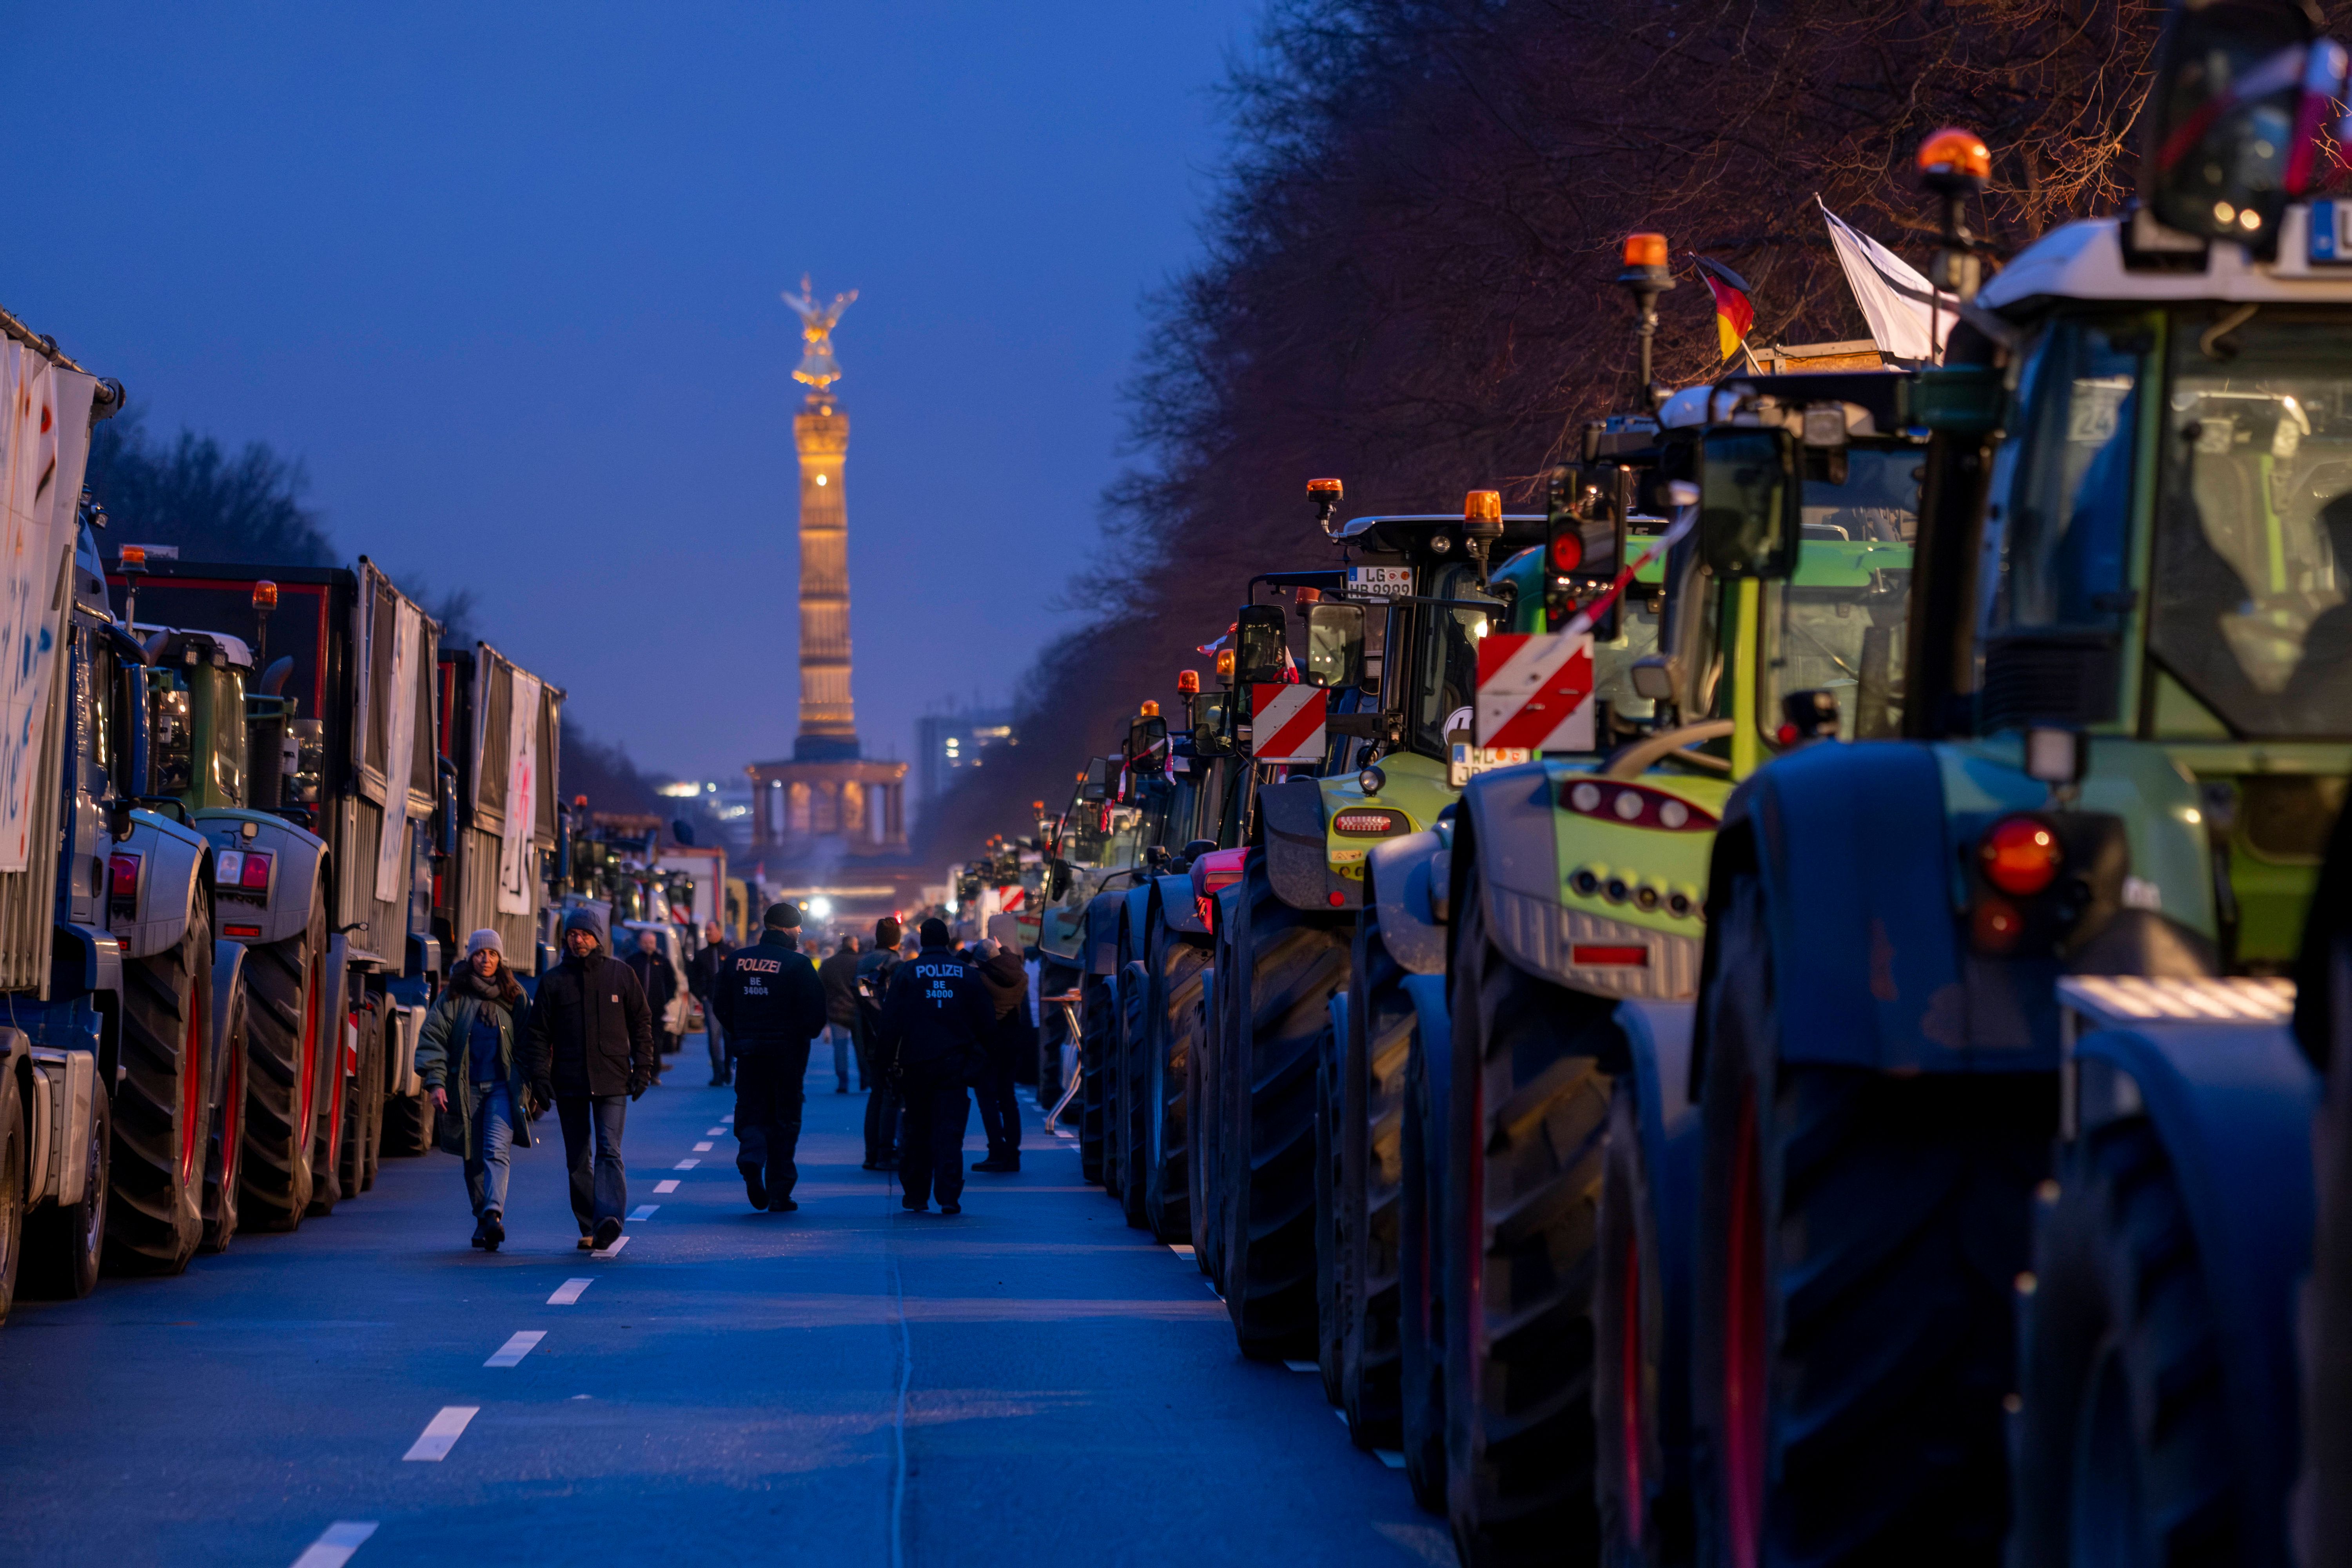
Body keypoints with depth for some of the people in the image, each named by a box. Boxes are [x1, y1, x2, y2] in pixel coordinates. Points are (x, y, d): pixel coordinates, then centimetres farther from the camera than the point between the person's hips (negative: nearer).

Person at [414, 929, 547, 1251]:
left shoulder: (514, 997, 9)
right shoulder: (453, 996, 6)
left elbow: (529, 1045, 14)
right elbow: (432, 1037, 1)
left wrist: (537, 1091, 14)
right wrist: (435, 1081, -11)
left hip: (503, 1087, -1)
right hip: (466, 1088, 1)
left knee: (496, 1150, -18)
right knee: (473, 1159, 6)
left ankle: (494, 1214, -31)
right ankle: (483, 1222, 18)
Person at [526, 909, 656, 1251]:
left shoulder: (621, 974, 6)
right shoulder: (554, 981, 7)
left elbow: (641, 1023, 10)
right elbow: (540, 1032, 7)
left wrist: (643, 1068, 2)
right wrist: (540, 1077, -3)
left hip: (612, 1081, -2)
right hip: (569, 1081, 2)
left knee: (609, 1151, -15)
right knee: (578, 1159, 5)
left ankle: (609, 1218, -27)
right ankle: (588, 1228, 12)